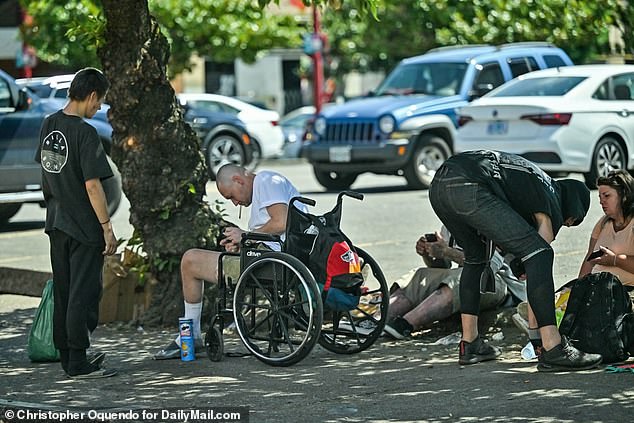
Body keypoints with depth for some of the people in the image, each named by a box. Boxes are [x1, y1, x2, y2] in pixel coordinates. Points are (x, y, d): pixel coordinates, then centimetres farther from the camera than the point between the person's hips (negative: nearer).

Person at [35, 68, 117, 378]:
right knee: (83, 293, -3)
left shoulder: (48, 125, 6)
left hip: (57, 224, 8)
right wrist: (107, 228, -16)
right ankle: (78, 362, -2)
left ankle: (68, 357, 19)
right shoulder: (85, 133, -18)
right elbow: (92, 185, -20)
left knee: (62, 292, 12)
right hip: (84, 226, -8)